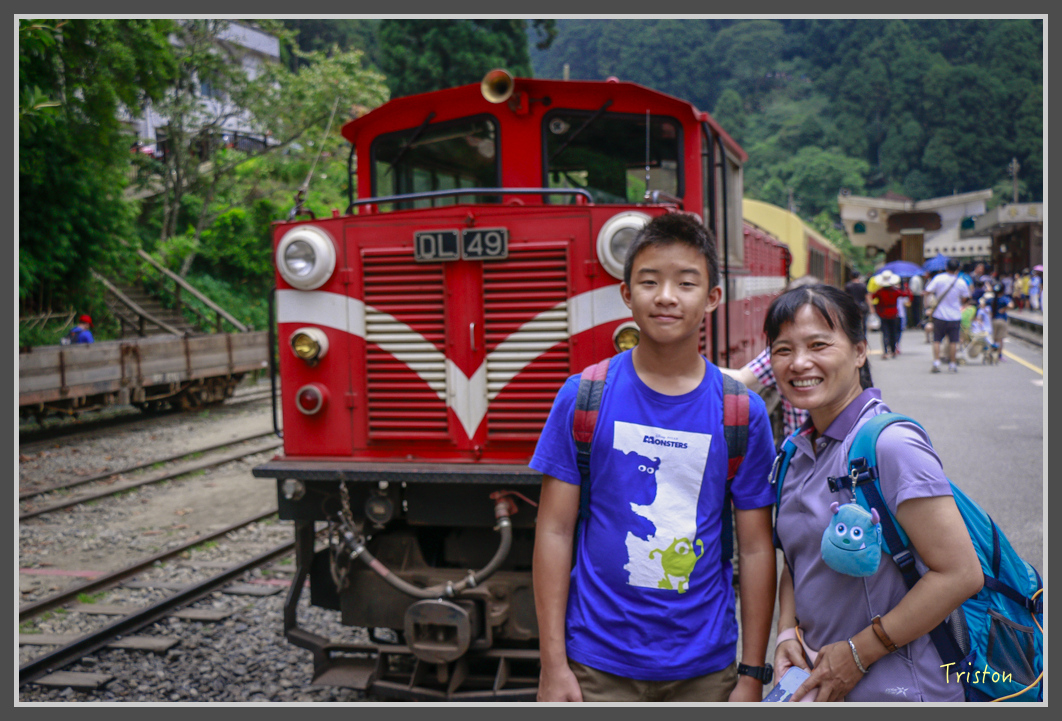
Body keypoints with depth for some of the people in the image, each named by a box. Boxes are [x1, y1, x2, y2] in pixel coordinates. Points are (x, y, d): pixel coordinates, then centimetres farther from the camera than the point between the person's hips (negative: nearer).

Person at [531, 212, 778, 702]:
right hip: (600, 666, -1)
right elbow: (554, 530, -3)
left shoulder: (743, 413, -1)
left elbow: (755, 549, 2)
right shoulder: (583, 398, -4)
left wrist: (752, 675, 1)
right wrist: (553, 666, -6)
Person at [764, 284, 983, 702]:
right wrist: (788, 631, -2)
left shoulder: (891, 444, -19)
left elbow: (960, 573, -21)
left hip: (895, 690, -6)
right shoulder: (796, 452, 4)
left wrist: (857, 653, -17)